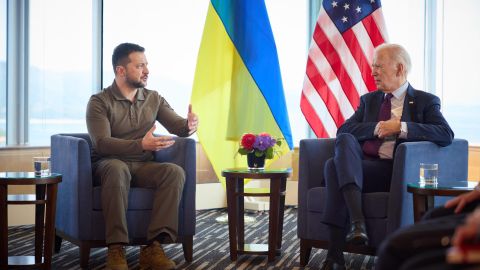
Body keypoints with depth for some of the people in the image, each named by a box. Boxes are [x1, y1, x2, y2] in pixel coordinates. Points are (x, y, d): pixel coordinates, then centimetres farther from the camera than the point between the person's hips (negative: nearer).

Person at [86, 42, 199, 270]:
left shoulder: (154, 99, 11)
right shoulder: (99, 102, -4)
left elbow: (176, 126, 5)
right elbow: (101, 143, -17)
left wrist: (188, 126, -22)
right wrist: (142, 145, -32)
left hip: (143, 166, 4)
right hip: (109, 164, -4)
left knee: (175, 172, -27)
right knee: (118, 169, -40)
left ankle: (153, 247, -33)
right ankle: (116, 249, -40)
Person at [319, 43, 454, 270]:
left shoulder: (425, 101, 10)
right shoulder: (369, 100, 25)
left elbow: (446, 135, -9)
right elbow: (343, 130, 10)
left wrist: (401, 128, -14)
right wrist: (378, 128, -6)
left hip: (394, 173, -4)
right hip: (361, 166, 5)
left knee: (335, 165, -30)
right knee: (344, 140, -29)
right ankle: (357, 220, -41)